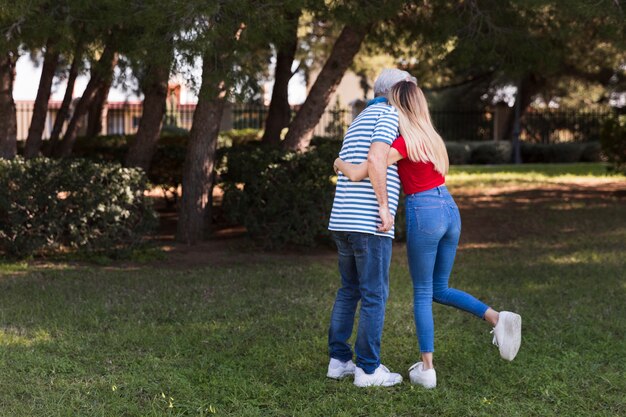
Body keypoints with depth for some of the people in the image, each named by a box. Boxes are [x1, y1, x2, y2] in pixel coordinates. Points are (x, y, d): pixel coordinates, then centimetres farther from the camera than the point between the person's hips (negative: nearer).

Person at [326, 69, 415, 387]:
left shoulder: (358, 123, 23)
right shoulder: (388, 115, -6)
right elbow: (375, 160, -21)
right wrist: (385, 207, -18)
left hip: (343, 220, 9)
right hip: (369, 220, -9)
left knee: (349, 291, 18)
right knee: (375, 295, 0)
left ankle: (339, 360, 20)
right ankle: (368, 369, 4)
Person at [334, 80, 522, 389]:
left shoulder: (402, 144, -11)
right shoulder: (432, 137, 13)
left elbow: (356, 175, -15)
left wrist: (340, 163, 8)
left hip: (423, 215, -7)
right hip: (450, 211, 7)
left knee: (422, 293, 6)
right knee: (440, 291, 18)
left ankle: (427, 369, 8)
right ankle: (498, 319, -2)